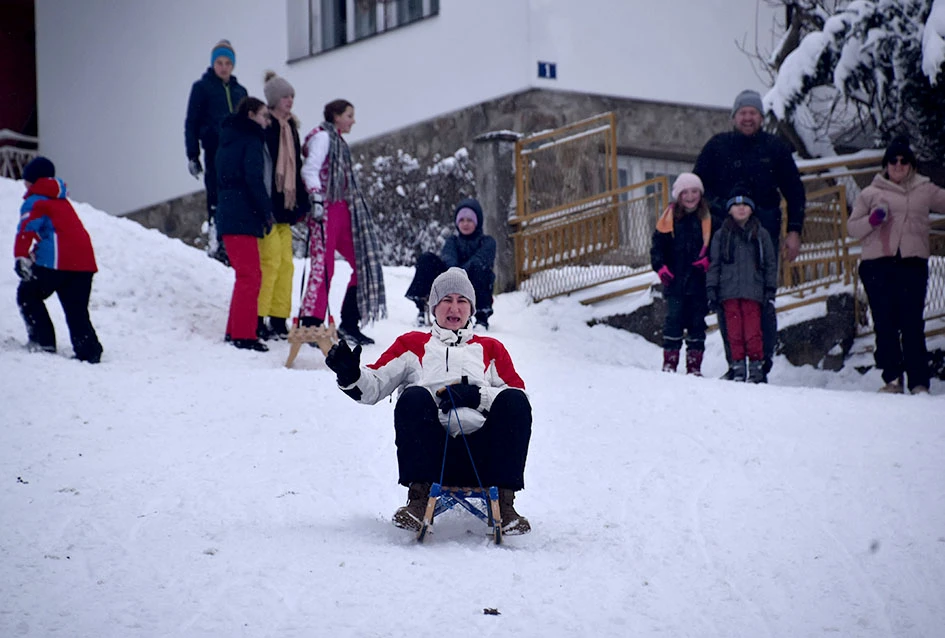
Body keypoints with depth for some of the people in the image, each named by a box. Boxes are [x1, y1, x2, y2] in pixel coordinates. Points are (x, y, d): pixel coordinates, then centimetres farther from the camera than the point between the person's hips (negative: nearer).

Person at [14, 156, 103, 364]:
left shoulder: (34, 202, 3)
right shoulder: (62, 202, 28)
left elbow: (27, 230, -13)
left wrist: (21, 258, -20)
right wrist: (36, 253, 41)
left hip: (57, 261, -7)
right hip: (85, 261, 7)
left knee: (28, 295, 11)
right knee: (77, 310, 9)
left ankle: (43, 341, 3)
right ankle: (89, 351, -5)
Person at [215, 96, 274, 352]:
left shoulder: (229, 139, 19)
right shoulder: (251, 141, -8)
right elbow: (254, 180, -18)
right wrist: (267, 212, -10)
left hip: (229, 215, 9)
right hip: (242, 218, -9)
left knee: (246, 275, 17)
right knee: (250, 276, -8)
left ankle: (235, 330, 20)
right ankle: (243, 335, -10)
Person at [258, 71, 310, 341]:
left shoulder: (290, 127, 17)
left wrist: (302, 202, 18)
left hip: (284, 205, 9)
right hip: (267, 205, -9)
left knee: (285, 263, 6)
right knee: (271, 259, -11)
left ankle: (279, 321, 10)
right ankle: (258, 321, -8)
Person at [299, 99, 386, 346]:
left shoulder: (337, 141, 24)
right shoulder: (322, 137, -3)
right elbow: (310, 169, -15)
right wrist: (316, 198, -27)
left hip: (343, 210, 9)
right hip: (327, 209, -9)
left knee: (364, 263, 5)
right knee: (323, 266, -13)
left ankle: (349, 325, 7)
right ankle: (310, 325, -13)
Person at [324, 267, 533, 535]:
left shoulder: (490, 349, 29)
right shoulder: (413, 343, 28)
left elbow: (519, 395, 13)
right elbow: (373, 386, 16)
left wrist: (477, 396, -6)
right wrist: (350, 375, -7)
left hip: (480, 452, 1)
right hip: (431, 450, -1)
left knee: (514, 401, -26)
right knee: (414, 397, -30)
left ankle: (503, 502, -29)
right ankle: (418, 497, -31)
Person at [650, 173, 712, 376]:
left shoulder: (708, 219, 5)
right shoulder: (669, 218, 3)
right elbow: (658, 245, 5)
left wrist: (707, 260, -8)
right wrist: (660, 266, -9)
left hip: (699, 281, 1)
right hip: (675, 281, -1)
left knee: (697, 322, 4)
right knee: (674, 320, -5)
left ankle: (694, 365, 9)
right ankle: (669, 362, 0)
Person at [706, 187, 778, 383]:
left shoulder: (761, 234, 10)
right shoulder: (721, 235, 11)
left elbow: (771, 264, 13)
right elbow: (713, 265, 11)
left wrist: (770, 290, 6)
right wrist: (711, 290, 3)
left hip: (753, 291, -1)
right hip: (728, 292, 1)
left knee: (753, 331, -8)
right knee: (734, 331, -2)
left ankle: (756, 365, -2)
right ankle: (738, 367, 3)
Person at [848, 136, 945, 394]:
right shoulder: (871, 194, 13)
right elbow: (852, 228, 13)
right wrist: (873, 219, -6)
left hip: (913, 263, 0)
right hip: (877, 265, 0)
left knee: (912, 324, -6)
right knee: (885, 324, 0)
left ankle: (919, 382, -5)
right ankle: (892, 378, 8)